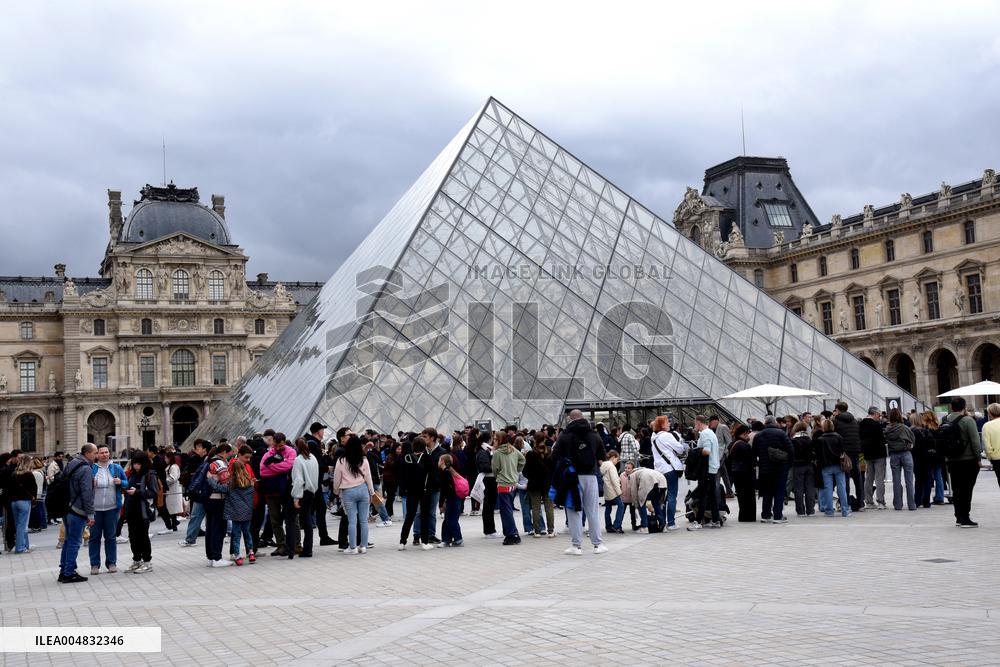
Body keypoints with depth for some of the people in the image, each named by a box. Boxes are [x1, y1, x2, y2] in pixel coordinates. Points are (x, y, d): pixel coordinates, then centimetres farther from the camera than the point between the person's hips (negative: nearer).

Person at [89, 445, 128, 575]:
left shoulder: (116, 468, 6)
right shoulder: (91, 468, 2)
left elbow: (127, 483, 11)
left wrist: (120, 482, -10)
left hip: (112, 508, 1)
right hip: (95, 508, -1)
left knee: (110, 536, 8)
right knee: (95, 536, 4)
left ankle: (111, 563, 16)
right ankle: (94, 564, 11)